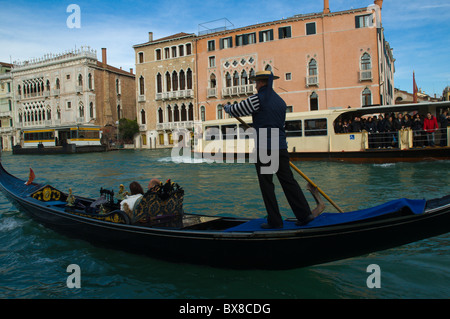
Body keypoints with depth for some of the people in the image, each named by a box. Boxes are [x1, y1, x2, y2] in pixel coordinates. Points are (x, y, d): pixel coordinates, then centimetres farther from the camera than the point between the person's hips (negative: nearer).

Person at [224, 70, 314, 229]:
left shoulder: (258, 99, -7)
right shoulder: (281, 101, 15)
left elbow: (237, 110, 1)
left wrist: (227, 107, 23)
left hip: (263, 149, -6)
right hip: (281, 147, 6)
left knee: (266, 185, 2)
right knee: (288, 181, 9)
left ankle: (275, 221, 6)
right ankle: (305, 214, 8)